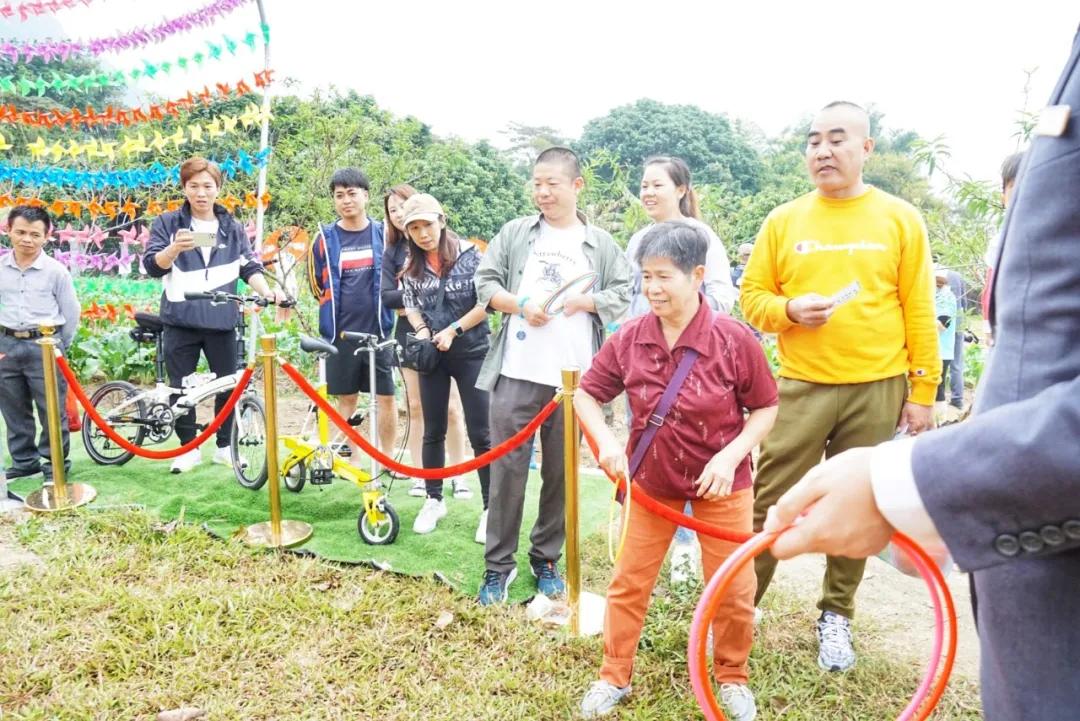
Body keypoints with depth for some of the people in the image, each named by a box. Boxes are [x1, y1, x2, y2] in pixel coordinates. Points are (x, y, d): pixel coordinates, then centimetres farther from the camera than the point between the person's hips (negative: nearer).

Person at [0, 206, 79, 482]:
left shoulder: (56, 270, -5)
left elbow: (71, 313, 2)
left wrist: (59, 346, 5)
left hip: (43, 345, -3)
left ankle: (54, 462, 15)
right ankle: (24, 461, 26)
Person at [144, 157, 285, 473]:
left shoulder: (232, 228, 10)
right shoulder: (167, 223, 4)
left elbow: (249, 266, 5)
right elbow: (152, 266, -5)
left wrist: (266, 291, -15)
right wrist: (176, 248, -26)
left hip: (222, 320, 1)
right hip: (180, 321, -1)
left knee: (228, 385, 5)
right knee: (180, 388, 5)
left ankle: (225, 446, 21)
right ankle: (188, 448, 21)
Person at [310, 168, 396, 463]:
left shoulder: (383, 234, 3)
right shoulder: (326, 238, 3)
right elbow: (318, 285, 13)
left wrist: (387, 309, 7)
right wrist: (337, 312, 9)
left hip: (378, 329, 0)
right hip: (341, 332, 0)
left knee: (385, 397, 2)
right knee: (347, 397, 7)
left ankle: (388, 459, 16)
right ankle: (352, 459, 19)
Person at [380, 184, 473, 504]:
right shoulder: (392, 252, 8)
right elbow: (386, 296, -3)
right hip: (410, 334, 2)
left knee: (450, 407, -1)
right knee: (416, 406, 6)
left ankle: (458, 475, 10)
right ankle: (420, 474, 15)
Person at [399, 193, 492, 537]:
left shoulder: (470, 254, -8)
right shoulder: (412, 265, 4)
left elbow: (487, 303, -10)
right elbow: (411, 305, 11)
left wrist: (453, 330, -15)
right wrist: (422, 331, -9)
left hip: (471, 352, -4)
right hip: (432, 353, 4)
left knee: (479, 433, -2)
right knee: (433, 431, 10)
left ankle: (491, 507, 8)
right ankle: (434, 500, 24)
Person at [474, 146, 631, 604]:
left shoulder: (601, 244, 9)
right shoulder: (515, 233, 8)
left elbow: (622, 297, 6)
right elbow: (485, 283, 5)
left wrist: (585, 300, -12)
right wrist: (521, 305, -11)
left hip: (573, 377, 1)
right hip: (517, 372, 0)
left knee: (560, 471, 10)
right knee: (507, 467, 1)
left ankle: (546, 559, 26)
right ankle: (498, 565, 13)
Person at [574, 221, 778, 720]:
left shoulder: (734, 339, -19)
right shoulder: (629, 338, -13)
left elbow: (766, 409, -9)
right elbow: (585, 394, -2)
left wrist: (731, 456, -22)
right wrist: (606, 441, -18)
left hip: (722, 484, -2)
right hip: (651, 480, 2)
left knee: (733, 588, 11)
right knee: (629, 582, 11)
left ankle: (732, 677, 36)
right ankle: (614, 677, 30)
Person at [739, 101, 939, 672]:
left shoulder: (900, 220, 4)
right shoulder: (783, 221, 5)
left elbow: (919, 312, 3)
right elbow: (752, 296, 7)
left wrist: (922, 390, 0)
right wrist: (789, 311, -14)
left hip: (876, 389, 0)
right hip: (801, 386, 0)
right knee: (769, 500, 0)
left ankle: (836, 616, 26)